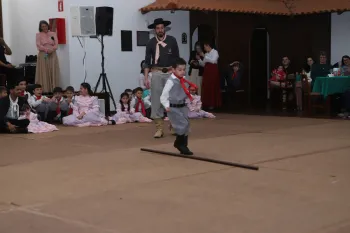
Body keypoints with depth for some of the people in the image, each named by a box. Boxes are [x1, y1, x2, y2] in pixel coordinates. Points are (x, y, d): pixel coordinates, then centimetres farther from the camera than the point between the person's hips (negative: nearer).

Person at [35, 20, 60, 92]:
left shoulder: (53, 34, 11)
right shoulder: (38, 35, 7)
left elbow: (56, 45, 2)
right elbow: (39, 46, -5)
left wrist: (51, 49, -18)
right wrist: (46, 49, -20)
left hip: (53, 55, 2)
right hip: (43, 56, -1)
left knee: (53, 73, -1)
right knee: (43, 73, -4)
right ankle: (44, 90, -5)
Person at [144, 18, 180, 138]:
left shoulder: (172, 40, 3)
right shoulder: (151, 43, 2)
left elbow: (177, 58, 6)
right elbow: (147, 61, 3)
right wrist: (146, 77, -5)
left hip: (170, 72, 0)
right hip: (157, 73, 0)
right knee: (156, 100, -3)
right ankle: (159, 129, 1)